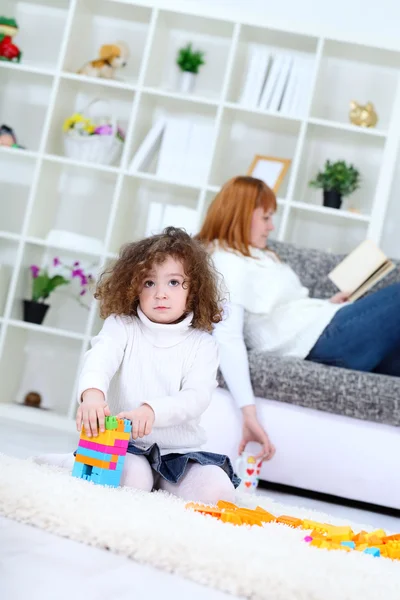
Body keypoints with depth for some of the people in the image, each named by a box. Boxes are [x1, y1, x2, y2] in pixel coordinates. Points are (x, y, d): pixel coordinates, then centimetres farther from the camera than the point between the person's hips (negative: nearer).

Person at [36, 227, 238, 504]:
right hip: (126, 446, -2)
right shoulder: (122, 326, 3)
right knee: (133, 479, -34)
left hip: (180, 451, 2)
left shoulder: (202, 343, 2)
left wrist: (152, 410, -33)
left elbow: (197, 397, -13)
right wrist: (92, 393, -43)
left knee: (217, 491, -23)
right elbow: (99, 358, -18)